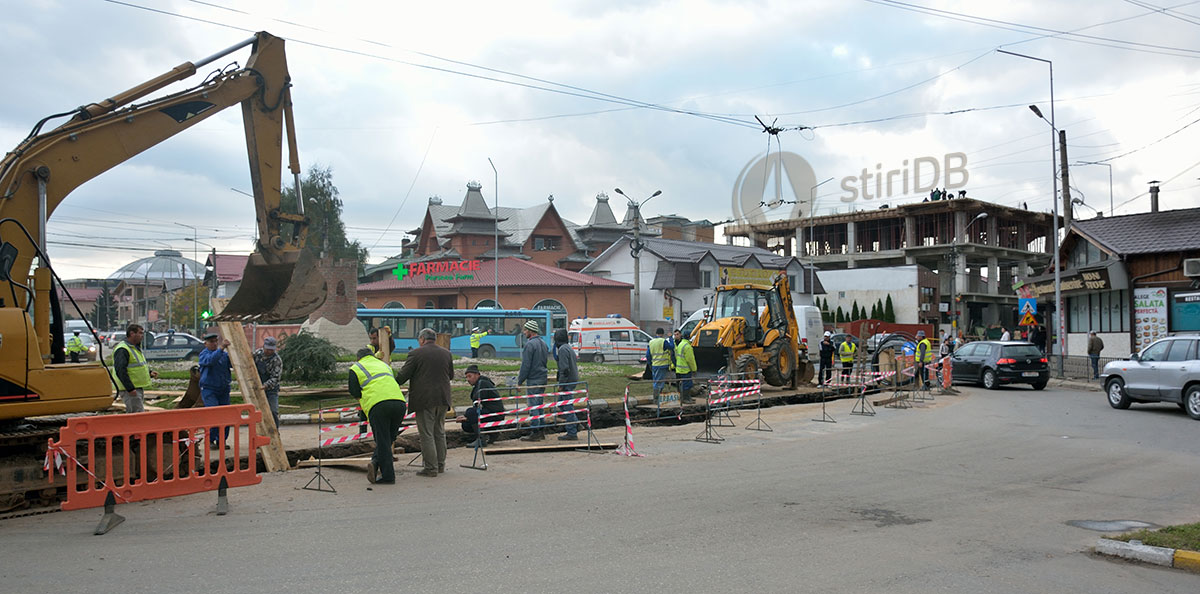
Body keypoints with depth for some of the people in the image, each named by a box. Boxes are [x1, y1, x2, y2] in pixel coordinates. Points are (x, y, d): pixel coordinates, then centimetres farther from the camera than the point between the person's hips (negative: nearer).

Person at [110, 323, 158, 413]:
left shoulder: (136, 348, 17)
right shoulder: (122, 350, -17)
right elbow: (120, 371, -23)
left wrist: (149, 373, 10)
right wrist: (130, 388, -26)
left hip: (138, 388, 10)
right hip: (129, 390, -10)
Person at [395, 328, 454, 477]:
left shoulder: (416, 353, -7)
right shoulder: (446, 354, 8)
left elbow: (403, 374, -6)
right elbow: (451, 375, 17)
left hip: (424, 400, -5)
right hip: (443, 398, 6)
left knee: (427, 434, -1)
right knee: (439, 432, 16)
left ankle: (431, 467, 0)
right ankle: (440, 464, 21)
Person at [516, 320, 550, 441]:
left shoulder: (530, 344, -16)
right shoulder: (543, 343, 13)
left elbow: (526, 365, -17)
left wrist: (520, 381, -9)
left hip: (533, 380, -9)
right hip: (543, 378, 9)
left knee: (532, 406, -4)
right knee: (539, 405, 14)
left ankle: (535, 433, -2)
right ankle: (540, 431, 18)